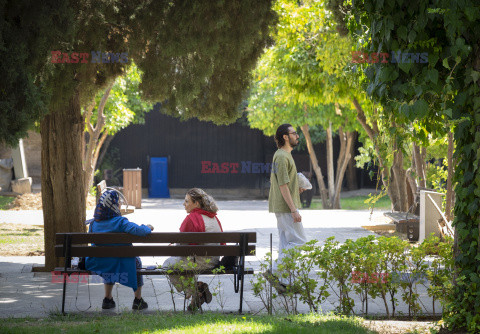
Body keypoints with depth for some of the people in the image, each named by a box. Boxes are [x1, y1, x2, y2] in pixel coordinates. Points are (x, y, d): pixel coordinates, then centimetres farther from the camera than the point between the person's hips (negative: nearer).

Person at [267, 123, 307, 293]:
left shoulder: (284, 155, 17)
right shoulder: (282, 157, -16)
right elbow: (283, 185, -21)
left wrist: (296, 188, 10)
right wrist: (293, 210, -22)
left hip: (284, 207, 10)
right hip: (285, 207, -10)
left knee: (286, 243, 10)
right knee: (299, 241, -8)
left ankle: (284, 282, 11)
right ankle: (276, 272, -9)